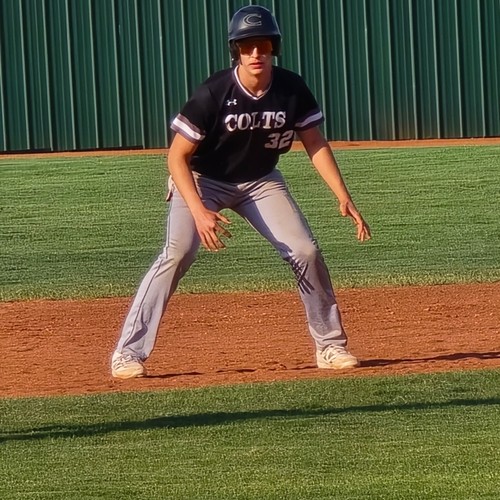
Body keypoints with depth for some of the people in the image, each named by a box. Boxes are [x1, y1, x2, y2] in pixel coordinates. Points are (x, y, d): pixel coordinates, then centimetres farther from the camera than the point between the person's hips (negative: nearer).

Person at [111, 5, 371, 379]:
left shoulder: (292, 90, -16)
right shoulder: (214, 94, -27)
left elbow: (315, 144, -4)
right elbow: (177, 156, -23)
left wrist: (344, 197, -13)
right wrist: (199, 211, -34)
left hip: (260, 181, 4)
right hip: (202, 181, -4)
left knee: (306, 251, -8)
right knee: (178, 254, -23)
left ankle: (330, 346, 10)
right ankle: (128, 354, -21)